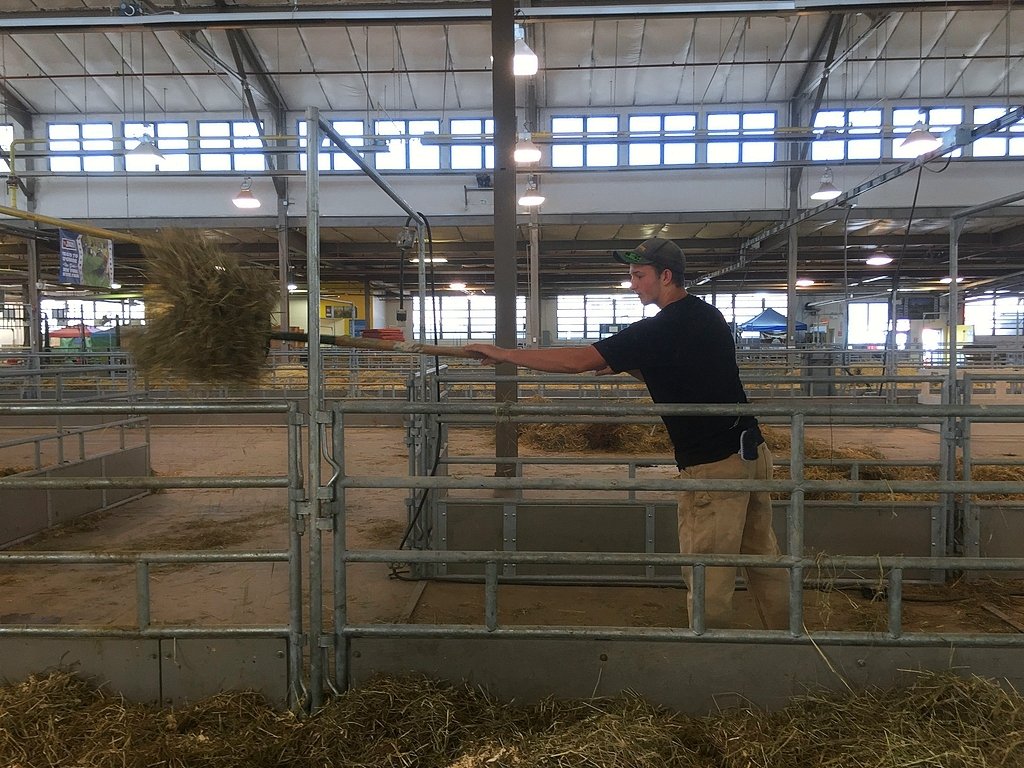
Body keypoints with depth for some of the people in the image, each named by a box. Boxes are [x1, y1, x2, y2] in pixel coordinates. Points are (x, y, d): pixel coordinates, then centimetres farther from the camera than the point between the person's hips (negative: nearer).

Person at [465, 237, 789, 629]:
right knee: (765, 561, 18)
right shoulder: (710, 315, 10)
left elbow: (578, 360, -18)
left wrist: (504, 354, -11)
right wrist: (624, 365, 11)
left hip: (712, 467, -9)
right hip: (754, 452, 9)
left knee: (708, 581, 2)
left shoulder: (659, 331, -16)